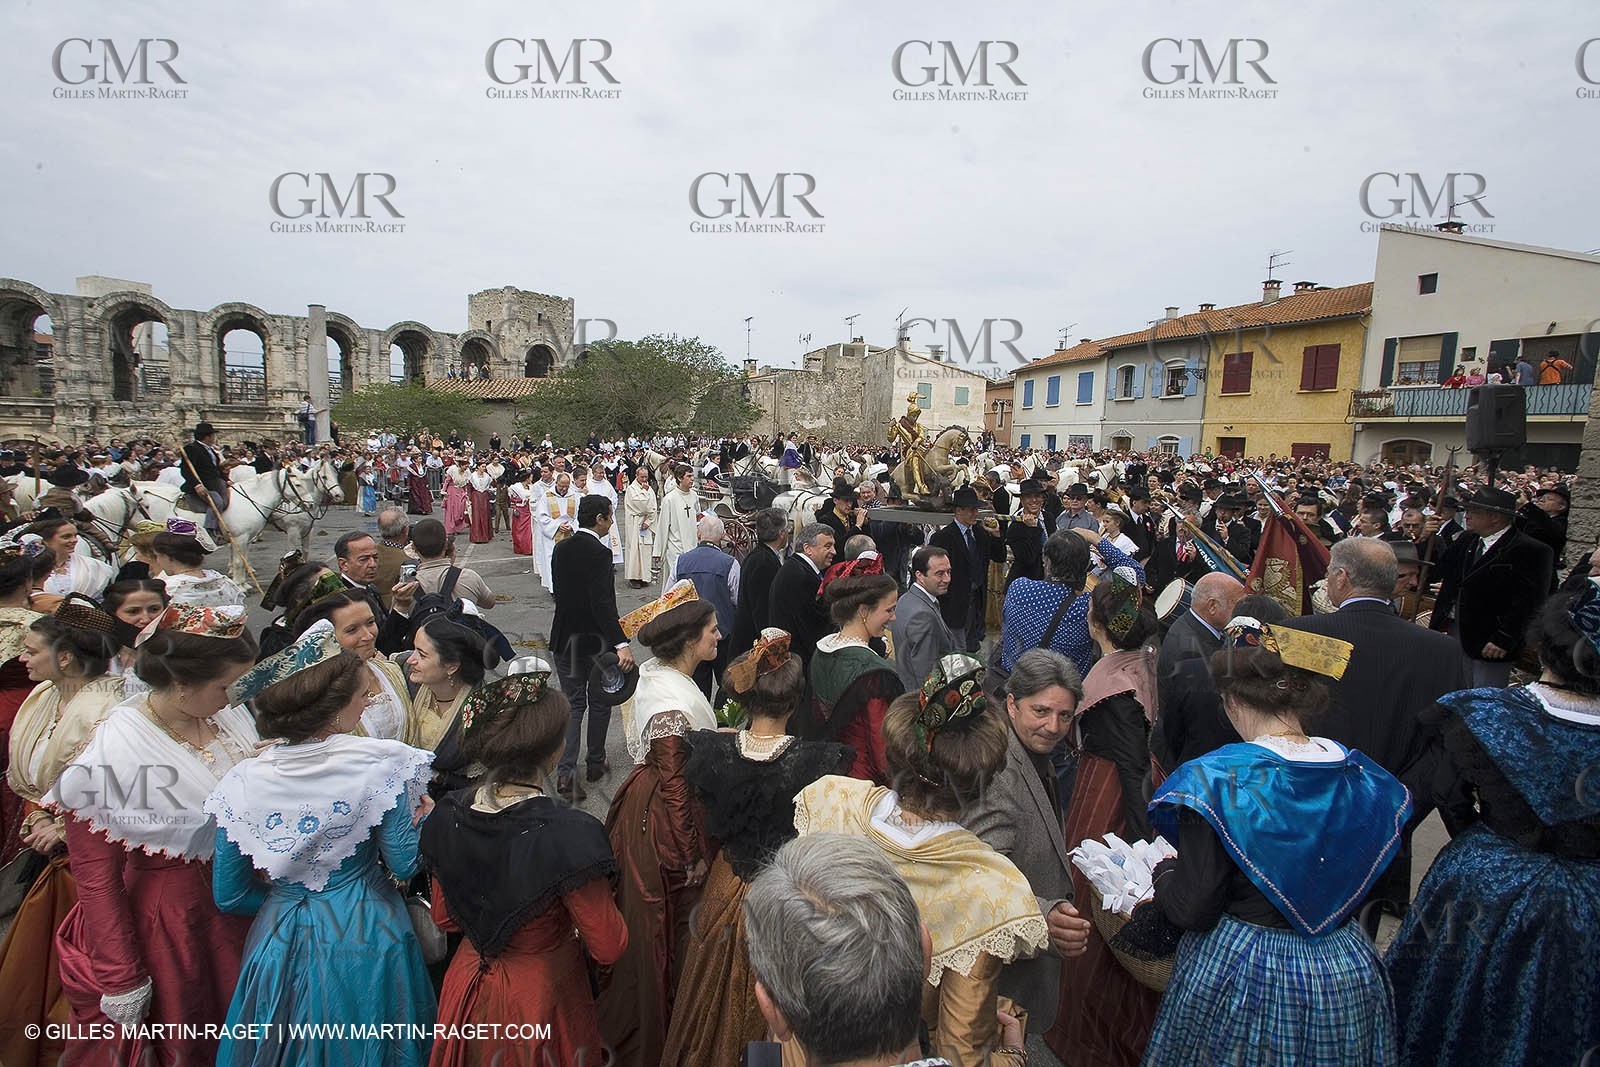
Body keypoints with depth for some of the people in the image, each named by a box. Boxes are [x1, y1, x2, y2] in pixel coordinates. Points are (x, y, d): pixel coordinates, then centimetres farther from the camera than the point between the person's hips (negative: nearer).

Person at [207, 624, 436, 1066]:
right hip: (366, 942, -2)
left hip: (282, 943, 3)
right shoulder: (378, 764, -20)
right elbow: (404, 864, -16)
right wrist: (425, 818, 1)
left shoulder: (241, 783, -9)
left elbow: (229, 896, -1)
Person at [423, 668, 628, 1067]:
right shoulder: (568, 835, -33)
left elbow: (444, 917, 2)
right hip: (539, 1000, -5)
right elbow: (609, 947, -22)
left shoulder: (447, 816, -15)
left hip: (468, 988, 5)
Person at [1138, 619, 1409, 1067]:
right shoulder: (1366, 778, -6)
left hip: (1240, 976, -5)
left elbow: (1192, 910, -20)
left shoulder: (1218, 782, -24)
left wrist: (1165, 872, 1)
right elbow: (1358, 886, 8)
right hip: (1349, 975, 5)